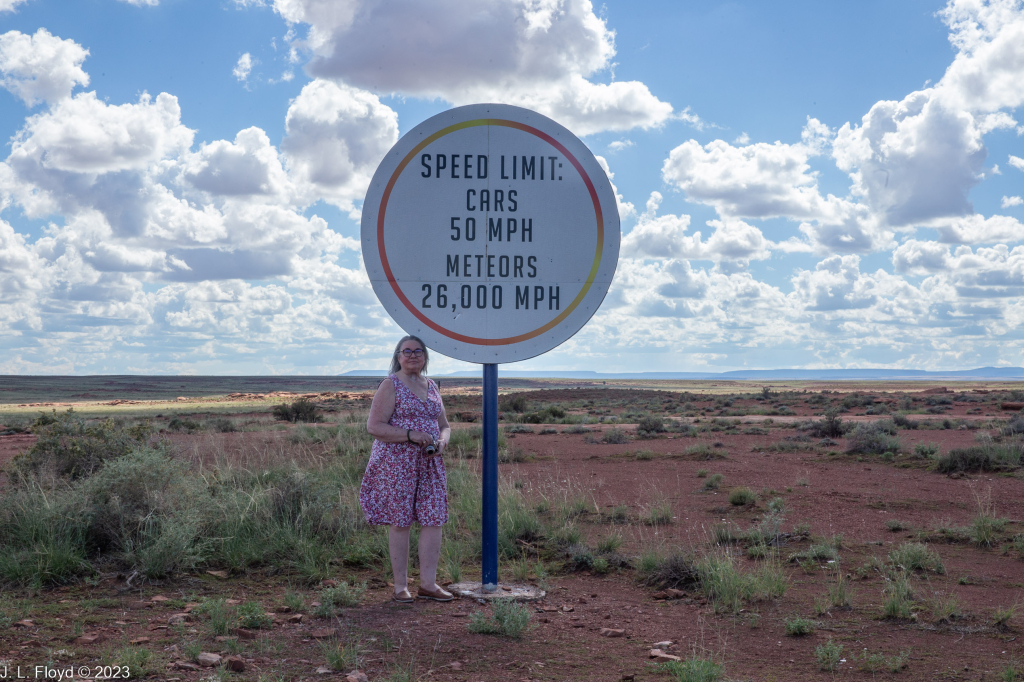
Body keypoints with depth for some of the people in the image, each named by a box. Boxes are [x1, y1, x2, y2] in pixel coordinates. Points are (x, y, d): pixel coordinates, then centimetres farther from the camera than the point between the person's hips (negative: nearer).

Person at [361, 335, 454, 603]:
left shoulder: (431, 387, 15)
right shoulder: (391, 385, -4)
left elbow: (444, 425, 22)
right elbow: (374, 426, -11)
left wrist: (442, 442, -2)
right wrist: (411, 435, -20)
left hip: (429, 464, 6)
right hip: (396, 463, -6)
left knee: (434, 520, 2)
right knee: (399, 522, -2)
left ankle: (428, 583, 11)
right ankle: (400, 586, 7)